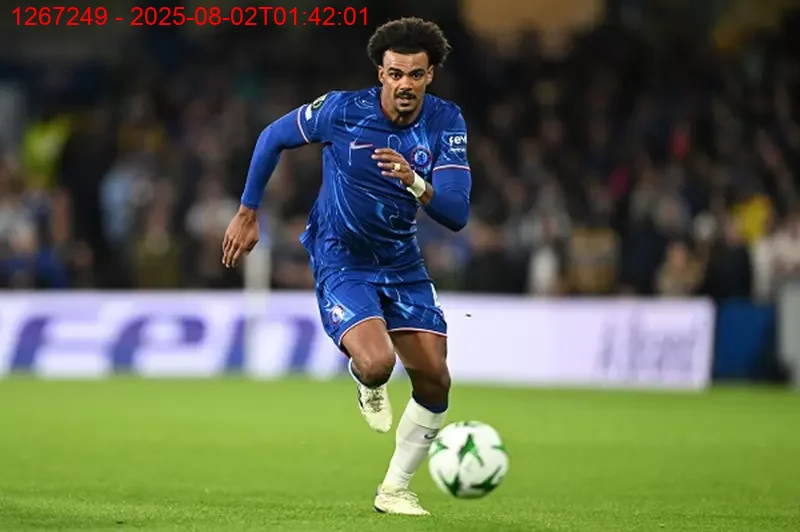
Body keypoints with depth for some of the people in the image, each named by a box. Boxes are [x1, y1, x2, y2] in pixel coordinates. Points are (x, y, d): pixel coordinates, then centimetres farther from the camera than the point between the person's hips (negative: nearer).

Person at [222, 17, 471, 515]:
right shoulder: (343, 110, -19)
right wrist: (247, 215, 3)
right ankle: (368, 386, 13)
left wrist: (416, 183, -40)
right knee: (376, 363, -27)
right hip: (341, 261, -4)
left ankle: (396, 489, 18)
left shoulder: (446, 122, -13)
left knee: (434, 381, -2)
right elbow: (273, 137, -1)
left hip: (402, 263, 4)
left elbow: (457, 214, -20)